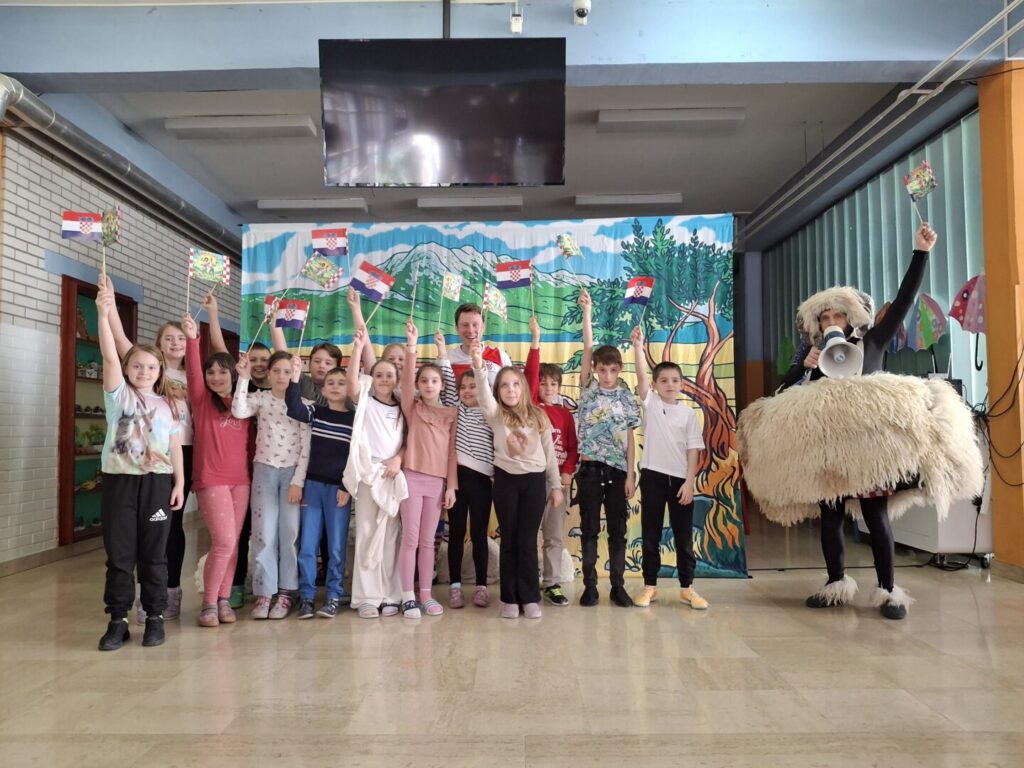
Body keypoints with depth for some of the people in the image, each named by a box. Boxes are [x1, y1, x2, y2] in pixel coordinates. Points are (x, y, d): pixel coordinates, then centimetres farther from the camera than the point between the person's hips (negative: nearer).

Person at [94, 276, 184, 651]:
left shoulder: (168, 404, 8)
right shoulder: (119, 395, 2)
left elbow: (175, 446, 7)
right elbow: (110, 357, -12)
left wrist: (179, 482, 0)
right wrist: (104, 313, -24)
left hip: (157, 482, 1)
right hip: (120, 480, -1)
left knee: (154, 553, 7)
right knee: (119, 554, 4)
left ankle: (155, 617, 17)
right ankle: (118, 620, 15)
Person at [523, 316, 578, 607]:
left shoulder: (565, 413, 9)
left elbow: (573, 446, 8)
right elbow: (529, 374, -14)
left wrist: (567, 472, -7)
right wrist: (535, 341, -21)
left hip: (559, 480, 4)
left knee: (555, 536, 10)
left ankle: (552, 584, 20)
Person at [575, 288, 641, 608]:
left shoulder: (626, 397, 5)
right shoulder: (588, 388, 3)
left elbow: (629, 438, 4)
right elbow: (588, 348, -7)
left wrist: (630, 474, -2)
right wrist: (587, 312, -15)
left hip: (618, 469, 1)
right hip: (590, 468, -1)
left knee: (618, 530, 7)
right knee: (589, 529, 5)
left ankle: (618, 586, 16)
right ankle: (589, 585, 13)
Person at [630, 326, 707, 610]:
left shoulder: (688, 412, 4)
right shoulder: (650, 403, 2)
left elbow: (693, 449, 1)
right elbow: (641, 375, -13)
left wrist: (689, 481, -6)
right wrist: (638, 345, -22)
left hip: (680, 478, 1)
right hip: (653, 475, -1)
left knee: (683, 536, 8)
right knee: (650, 535, 7)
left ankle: (687, 588, 18)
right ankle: (649, 586, 17)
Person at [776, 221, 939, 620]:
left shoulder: (872, 343, 3)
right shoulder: (813, 353, 7)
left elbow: (904, 301, -2)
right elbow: (782, 391, 3)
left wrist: (921, 253, -6)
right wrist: (804, 366, -13)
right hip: (828, 444, 3)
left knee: (876, 516, 0)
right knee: (830, 516, 9)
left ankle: (889, 591, 8)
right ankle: (837, 584, 22)